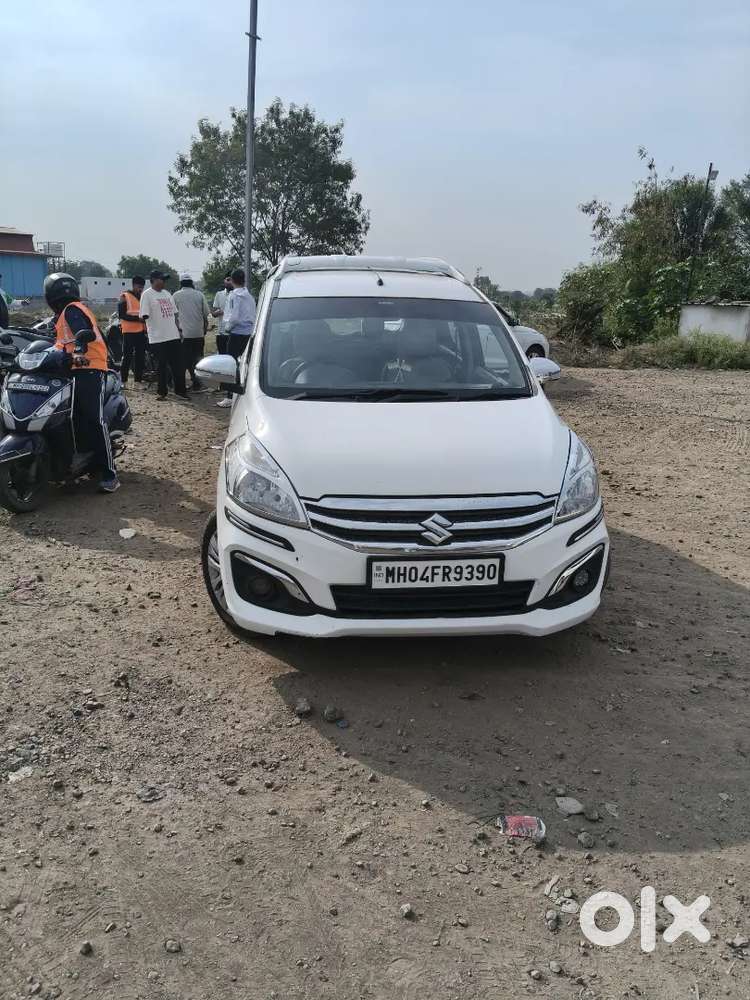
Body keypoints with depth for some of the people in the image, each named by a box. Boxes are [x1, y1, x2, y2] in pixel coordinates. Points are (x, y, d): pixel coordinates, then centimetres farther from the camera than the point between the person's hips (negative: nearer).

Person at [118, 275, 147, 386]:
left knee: (140, 357, 8)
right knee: (127, 357, -6)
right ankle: (123, 381, -3)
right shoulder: (125, 297, -4)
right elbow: (122, 314, -13)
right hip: (129, 331, -6)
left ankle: (138, 379, 15)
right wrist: (137, 318, -21)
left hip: (141, 331, 6)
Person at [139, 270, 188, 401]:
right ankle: (161, 391, 13)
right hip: (158, 337, -6)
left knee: (179, 365, 7)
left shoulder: (167, 293, 16)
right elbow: (144, 315, -11)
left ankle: (180, 390, 16)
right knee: (161, 366, 2)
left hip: (174, 336, 6)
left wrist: (179, 329, 15)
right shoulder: (147, 294, -5)